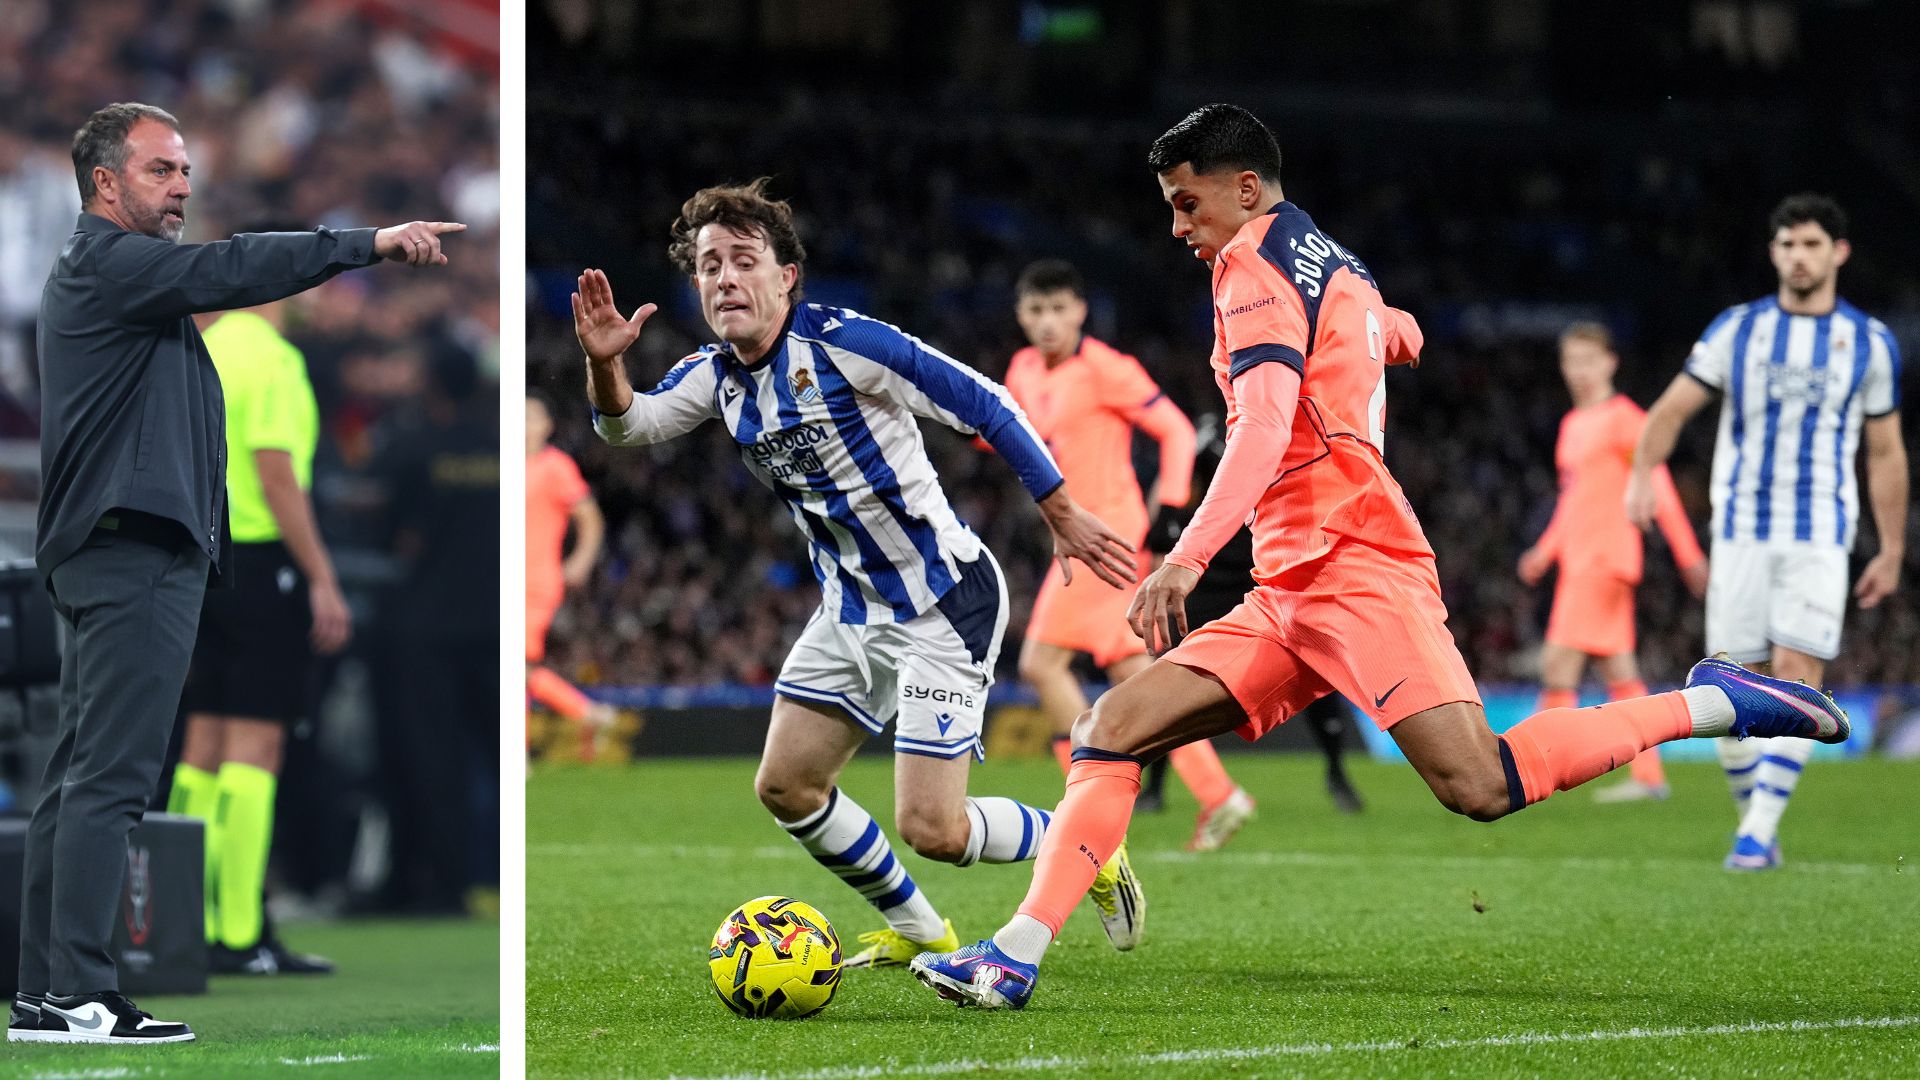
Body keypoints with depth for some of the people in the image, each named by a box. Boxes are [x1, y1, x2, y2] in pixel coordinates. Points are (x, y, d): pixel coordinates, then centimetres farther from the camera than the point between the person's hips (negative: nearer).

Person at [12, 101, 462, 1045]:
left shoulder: (120, 277, 25)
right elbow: (232, 270, -19)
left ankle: (42, 994, 10)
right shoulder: (107, 265, -8)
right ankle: (80, 994, -16)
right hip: (134, 553, -11)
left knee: (79, 779, 9)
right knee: (109, 779, -13)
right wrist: (372, 245, -20)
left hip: (115, 555, 11)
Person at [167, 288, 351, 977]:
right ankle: (242, 938, -9)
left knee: (205, 744, 9)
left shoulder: (198, 353, 14)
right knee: (256, 744, -7)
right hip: (262, 559, -8)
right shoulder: (270, 360, -12)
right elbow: (278, 480, -17)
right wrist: (323, 582, -15)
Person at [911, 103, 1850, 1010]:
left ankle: (1712, 705, -10)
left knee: (1478, 788, -24)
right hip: (1287, 600, 10)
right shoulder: (1339, 270, 21)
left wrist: (1186, 559, -31)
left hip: (1355, 571, -10)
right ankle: (1017, 955, -11)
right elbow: (1399, 336, 44)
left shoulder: (1256, 266, -5)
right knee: (1113, 727, -2)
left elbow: (1264, 430, -21)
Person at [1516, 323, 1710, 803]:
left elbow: (1659, 488, -10)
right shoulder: (1574, 423, 18)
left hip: (1604, 559, -9)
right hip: (1578, 559, 9)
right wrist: (1545, 551, 19)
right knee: (1618, 670, 9)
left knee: (1559, 661, -14)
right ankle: (1647, 775, 11)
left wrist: (1688, 555, -11)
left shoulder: (1623, 418, -8)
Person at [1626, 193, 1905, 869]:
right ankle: (1753, 820, 13)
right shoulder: (1737, 329, 6)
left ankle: (1758, 835, -14)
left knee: (1795, 681, -14)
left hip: (1820, 539, -1)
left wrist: (1892, 551, 10)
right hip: (1741, 531, 1)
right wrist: (1642, 474, -13)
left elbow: (1885, 452, 12)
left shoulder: (1870, 342, 6)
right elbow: (1672, 408, 5)